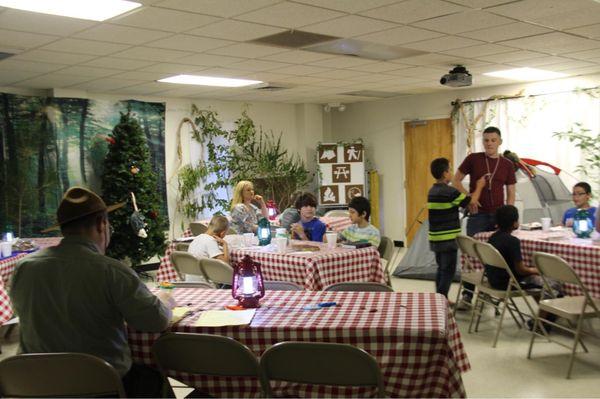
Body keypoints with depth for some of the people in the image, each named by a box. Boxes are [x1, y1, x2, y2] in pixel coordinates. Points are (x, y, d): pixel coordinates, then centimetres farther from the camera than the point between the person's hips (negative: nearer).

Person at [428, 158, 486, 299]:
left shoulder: (433, 191, 10)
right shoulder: (449, 191, -18)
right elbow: (470, 202, -9)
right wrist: (479, 187, 5)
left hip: (436, 238, 9)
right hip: (448, 239, -9)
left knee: (442, 269, 16)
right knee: (448, 271, -2)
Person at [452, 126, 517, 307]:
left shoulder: (507, 165, 5)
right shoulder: (473, 159, -1)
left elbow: (511, 194, 7)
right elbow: (456, 180, 4)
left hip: (498, 216, 2)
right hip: (477, 215, -2)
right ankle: (467, 295, 4)